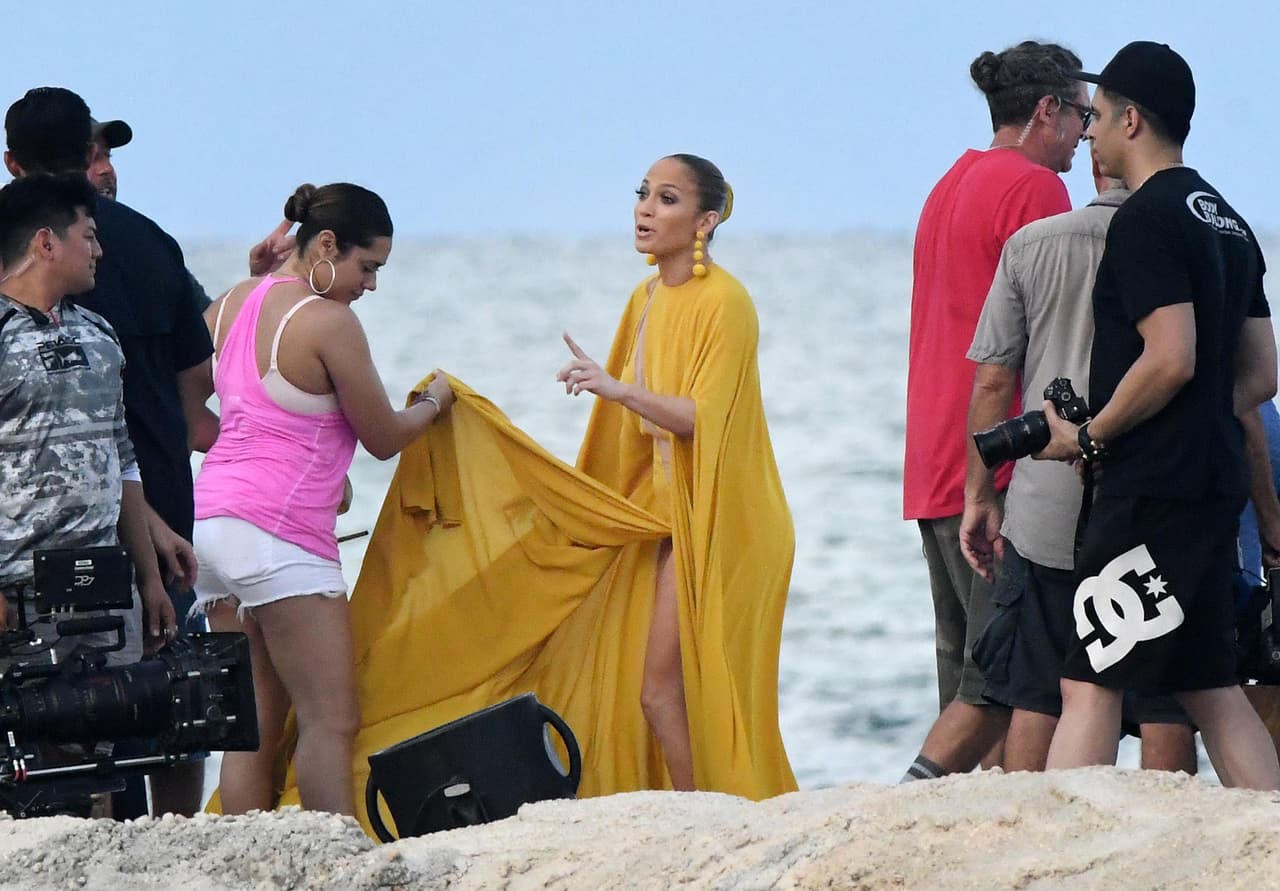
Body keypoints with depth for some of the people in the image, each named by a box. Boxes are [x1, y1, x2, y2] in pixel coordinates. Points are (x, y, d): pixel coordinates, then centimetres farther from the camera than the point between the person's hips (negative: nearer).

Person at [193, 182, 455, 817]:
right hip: (279, 533, -8)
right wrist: (434, 401, 17)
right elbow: (383, 438, -1)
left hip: (211, 516, 8)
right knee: (331, 720, -10)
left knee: (252, 730, 7)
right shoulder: (328, 321, -10)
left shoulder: (231, 305, 13)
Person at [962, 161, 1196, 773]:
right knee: (1166, 700, 3)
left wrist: (981, 496, 11)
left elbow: (992, 382, 2)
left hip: (1047, 515, 1)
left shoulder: (1031, 245, 1)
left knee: (1036, 698, 9)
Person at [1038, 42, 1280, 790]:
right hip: (1215, 487, 9)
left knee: (1091, 683, -10)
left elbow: (1171, 358, -20)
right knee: (1212, 688, 12)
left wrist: (1088, 436, -9)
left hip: (1153, 490, -9)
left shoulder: (1147, 218, -11)